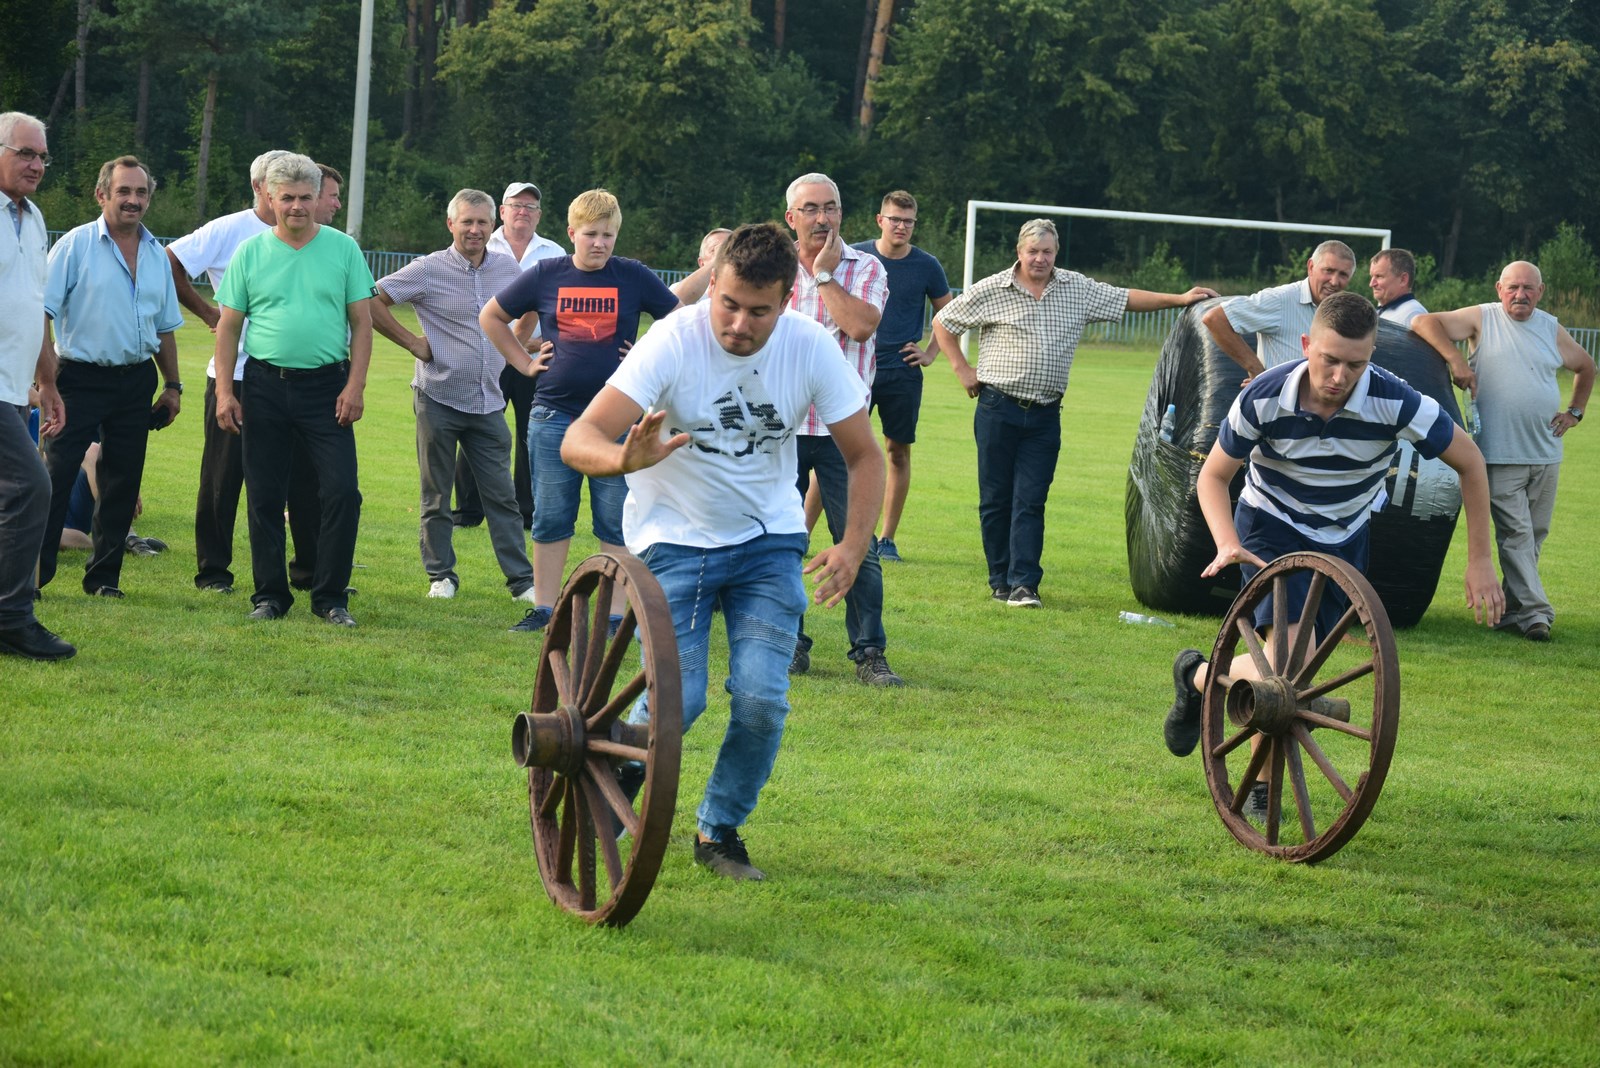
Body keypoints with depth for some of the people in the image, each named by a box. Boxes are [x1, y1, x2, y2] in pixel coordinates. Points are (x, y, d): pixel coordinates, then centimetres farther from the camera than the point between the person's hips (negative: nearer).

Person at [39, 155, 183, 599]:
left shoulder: (156, 254, 12)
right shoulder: (76, 245, -5)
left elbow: (165, 326, 21)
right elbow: (40, 312, -9)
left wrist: (172, 385, 16)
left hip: (136, 381, 5)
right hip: (81, 378, -5)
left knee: (123, 482, 7)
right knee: (56, 477, -8)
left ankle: (104, 576, 16)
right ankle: (33, 574, -4)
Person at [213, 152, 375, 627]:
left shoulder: (343, 249, 4)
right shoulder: (251, 253, 5)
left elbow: (362, 322, 4)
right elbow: (228, 326, 6)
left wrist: (355, 386, -6)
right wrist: (224, 392, -2)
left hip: (326, 387, -1)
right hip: (265, 386, 1)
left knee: (342, 491, -8)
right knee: (264, 496, 5)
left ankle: (331, 597, 3)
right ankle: (270, 594, 16)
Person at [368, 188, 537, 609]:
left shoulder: (507, 269, 4)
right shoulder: (429, 269, -7)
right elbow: (372, 301, -8)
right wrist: (411, 342, -9)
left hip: (488, 401, 3)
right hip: (439, 398, -3)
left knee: (501, 495, 3)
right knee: (436, 495, 6)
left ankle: (521, 579, 6)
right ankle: (441, 575, 17)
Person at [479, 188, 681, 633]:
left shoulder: (634, 278, 1)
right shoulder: (545, 276, 4)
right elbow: (491, 316, 16)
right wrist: (523, 362, 9)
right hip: (553, 413, 1)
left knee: (616, 522, 1)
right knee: (550, 519, 6)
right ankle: (544, 609, 13)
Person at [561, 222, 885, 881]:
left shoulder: (811, 348, -13)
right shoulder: (672, 343, -22)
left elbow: (864, 456, -2)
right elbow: (578, 441, -29)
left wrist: (854, 545, -19)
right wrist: (627, 459, -52)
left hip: (769, 539, 2)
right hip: (675, 538, -2)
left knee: (762, 698, -12)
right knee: (679, 699, -17)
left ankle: (720, 832, 11)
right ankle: (618, 773, 15)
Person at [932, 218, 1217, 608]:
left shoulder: (1077, 289, 7)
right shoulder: (992, 290, -1)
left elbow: (1126, 299, 13)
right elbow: (943, 323, 7)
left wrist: (1179, 299, 6)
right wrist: (962, 370, 2)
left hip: (1045, 415, 2)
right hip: (998, 410, -2)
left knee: (1030, 502, -4)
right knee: (995, 499, 3)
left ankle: (1023, 584, -8)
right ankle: (1000, 581, 13)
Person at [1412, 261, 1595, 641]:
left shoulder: (1551, 329, 11)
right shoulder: (1483, 319, 0)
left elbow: (1586, 366, 27)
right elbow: (1424, 323, -8)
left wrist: (1574, 412, 16)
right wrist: (1455, 359, -20)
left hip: (1546, 454, 5)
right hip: (1501, 454, -5)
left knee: (1534, 535, 9)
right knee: (1515, 534, -10)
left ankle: (1510, 609, 20)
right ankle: (1534, 611, -11)